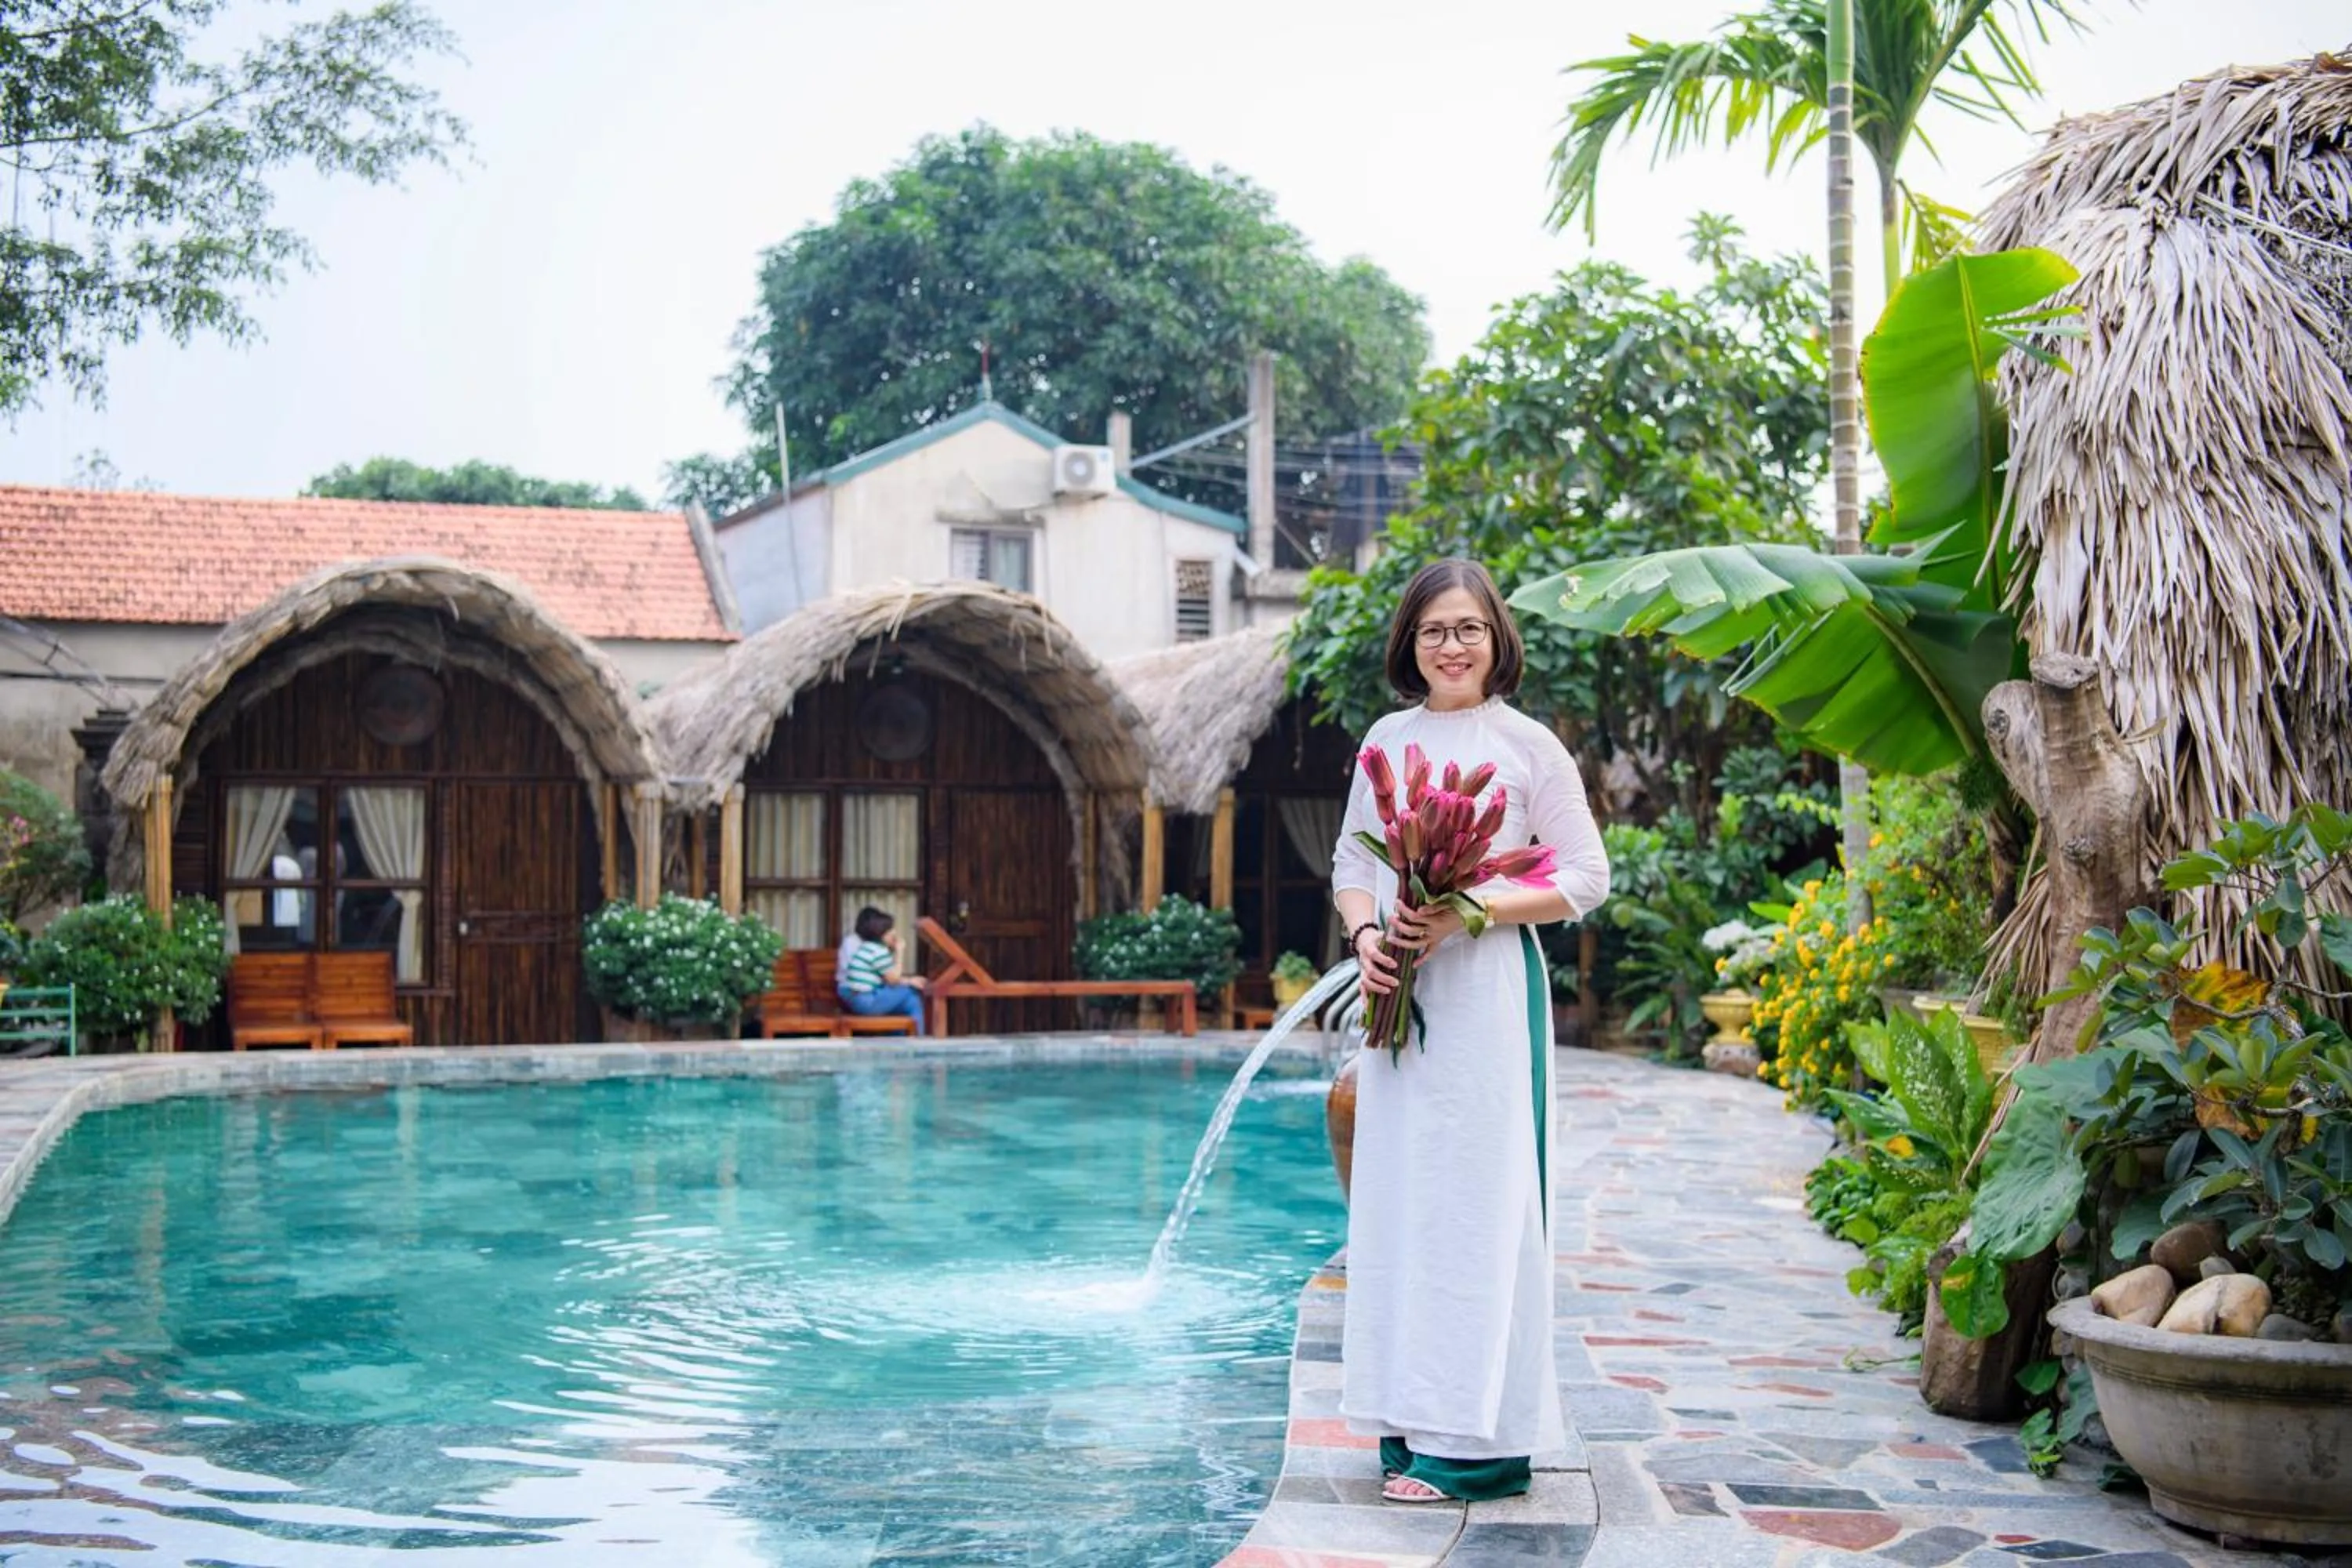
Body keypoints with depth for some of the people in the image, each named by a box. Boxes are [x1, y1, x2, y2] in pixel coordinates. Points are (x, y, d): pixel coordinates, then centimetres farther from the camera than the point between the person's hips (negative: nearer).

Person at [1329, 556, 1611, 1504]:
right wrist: (1365, 933, -5)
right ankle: (1407, 1418, 15)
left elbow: (1585, 878, -4)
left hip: (1487, 989, -5)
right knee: (1395, 1195, 6)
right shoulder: (1386, 739, 12)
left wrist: (1467, 911, -15)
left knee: (1475, 1194, -5)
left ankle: (1475, 1439, 0)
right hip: (1397, 989, 5)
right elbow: (1350, 860, 16)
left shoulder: (1528, 746, -2)